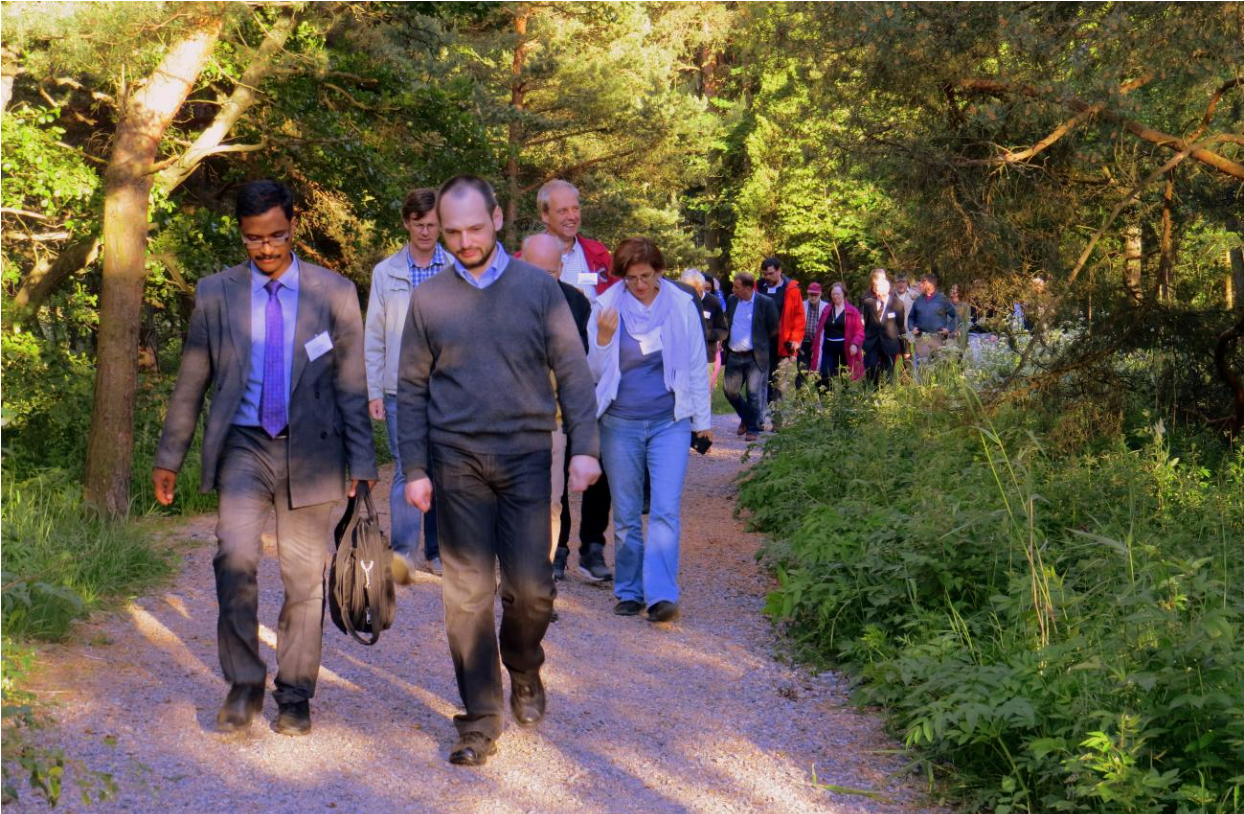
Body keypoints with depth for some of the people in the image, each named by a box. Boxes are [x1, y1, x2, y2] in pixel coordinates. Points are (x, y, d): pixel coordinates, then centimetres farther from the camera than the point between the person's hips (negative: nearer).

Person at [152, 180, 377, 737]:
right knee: (235, 555, -19)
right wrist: (169, 457, 12)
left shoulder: (334, 293, 2)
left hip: (308, 450, 0)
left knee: (304, 576, 4)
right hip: (243, 445, 0)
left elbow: (352, 386, 3)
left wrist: (361, 464, -2)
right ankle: (244, 682, -3)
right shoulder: (216, 294, 5)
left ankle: (294, 696, 20)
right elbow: (191, 382, 12)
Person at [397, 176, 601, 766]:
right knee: (468, 593, 2)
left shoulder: (539, 288, 3)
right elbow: (412, 390, 9)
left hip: (526, 457, -1)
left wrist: (585, 446, -6)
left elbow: (572, 373, 3)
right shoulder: (428, 299, 6)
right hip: (456, 460, 1)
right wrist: (414, 468, 2)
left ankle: (523, 668, 28)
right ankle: (480, 719, 12)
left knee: (530, 588, -4)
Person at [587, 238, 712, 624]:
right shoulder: (606, 307, -1)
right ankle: (629, 592, 19)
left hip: (670, 422, -1)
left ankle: (661, 595, -14)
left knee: (665, 510, -11)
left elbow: (697, 366, 9)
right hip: (620, 423, 1)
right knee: (625, 515, 8)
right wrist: (604, 338, -17)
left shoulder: (682, 306, 0)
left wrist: (703, 420, 11)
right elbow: (594, 372, 1)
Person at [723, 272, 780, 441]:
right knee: (730, 391, 6)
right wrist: (725, 345, 10)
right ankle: (746, 418, 30)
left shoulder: (766, 303, -8)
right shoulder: (731, 300, 7)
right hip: (734, 356, 5)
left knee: (754, 393, -3)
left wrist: (762, 345, 4)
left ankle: (753, 428, 12)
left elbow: (773, 330, -1)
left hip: (755, 357, -5)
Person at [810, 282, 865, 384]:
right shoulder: (826, 310, 8)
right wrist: (816, 347, 2)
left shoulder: (852, 311, -1)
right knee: (826, 377, -11)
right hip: (829, 349, 2)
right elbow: (820, 330, 9)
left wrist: (855, 344, -21)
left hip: (846, 350, -2)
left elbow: (859, 331, -5)